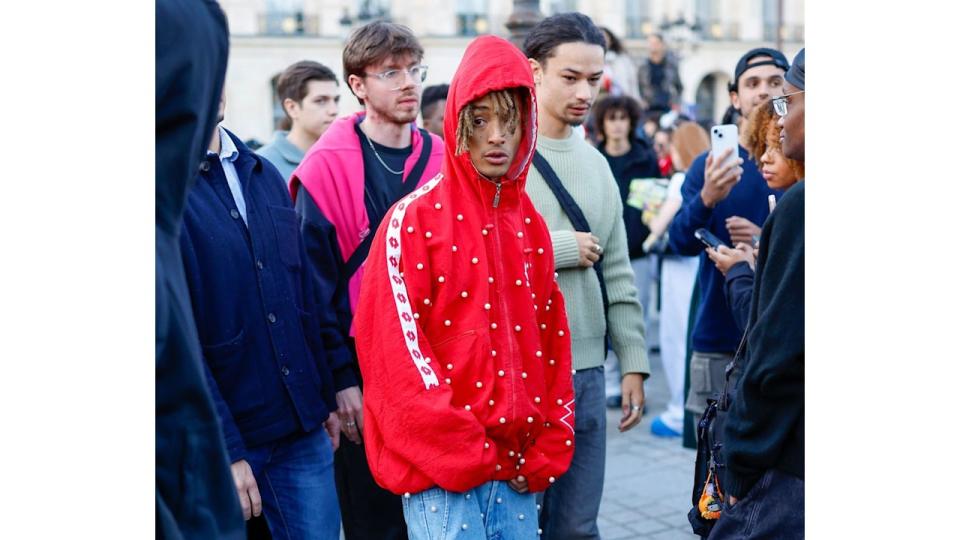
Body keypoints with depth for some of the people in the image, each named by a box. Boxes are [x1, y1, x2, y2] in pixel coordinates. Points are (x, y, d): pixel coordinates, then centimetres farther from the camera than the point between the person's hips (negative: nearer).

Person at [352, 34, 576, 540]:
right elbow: (394, 353, -13)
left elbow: (552, 342, 11)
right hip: (442, 474, -5)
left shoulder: (531, 225, 9)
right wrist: (466, 457, -13)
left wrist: (545, 454, 2)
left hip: (518, 474, 6)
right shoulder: (413, 220, -8)